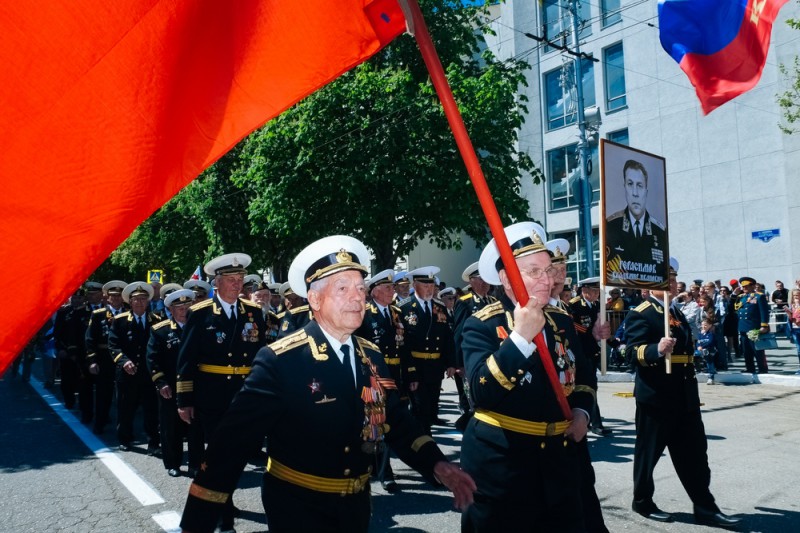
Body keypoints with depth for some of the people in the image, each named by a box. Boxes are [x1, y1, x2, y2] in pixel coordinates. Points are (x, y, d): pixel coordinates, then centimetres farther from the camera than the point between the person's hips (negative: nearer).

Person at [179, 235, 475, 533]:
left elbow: (396, 421, 5)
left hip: (357, 506, 7)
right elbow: (232, 441, -21)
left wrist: (436, 464, -12)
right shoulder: (279, 361, -20)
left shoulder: (372, 357, -1)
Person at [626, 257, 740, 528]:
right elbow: (636, 351, -23)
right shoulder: (639, 315, -11)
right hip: (655, 397, -8)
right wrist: (657, 349, -43)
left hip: (685, 397, 8)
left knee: (694, 453, 10)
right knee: (648, 452, 7)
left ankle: (705, 507, 19)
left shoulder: (678, 312, 16)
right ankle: (643, 502, 23)